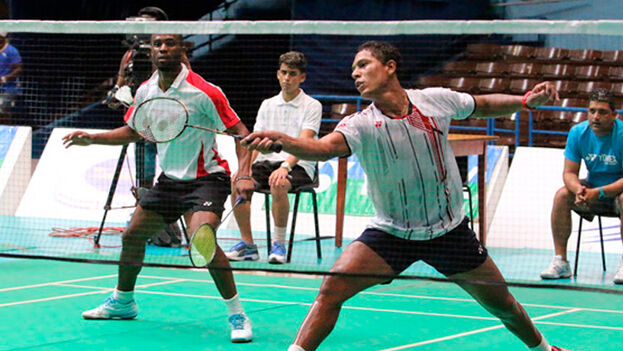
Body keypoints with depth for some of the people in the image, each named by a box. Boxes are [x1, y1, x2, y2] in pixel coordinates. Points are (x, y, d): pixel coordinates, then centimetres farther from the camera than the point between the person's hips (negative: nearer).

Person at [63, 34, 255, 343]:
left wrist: (244, 175, -29)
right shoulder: (146, 91, 2)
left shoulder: (203, 92, -19)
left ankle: (237, 315, -17)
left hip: (205, 177, -7)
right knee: (132, 236, 13)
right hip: (169, 178, 7)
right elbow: (133, 131, 20)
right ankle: (122, 301, 37)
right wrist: (91, 138, 9)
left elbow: (239, 131, -16)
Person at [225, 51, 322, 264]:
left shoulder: (312, 106, 0)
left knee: (278, 185, -38)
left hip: (298, 166, -5)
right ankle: (247, 244, -16)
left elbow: (303, 143, -15)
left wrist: (285, 166, -32)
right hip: (267, 162, 5)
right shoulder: (267, 105, 16)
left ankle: (278, 244, -23)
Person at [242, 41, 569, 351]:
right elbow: (323, 148, -37)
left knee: (503, 305, 10)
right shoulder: (361, 125, -16)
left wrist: (526, 100, -2)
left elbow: (484, 105, 11)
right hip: (390, 232, -1)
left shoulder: (437, 100, -9)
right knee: (331, 290, -21)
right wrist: (279, 139, -55)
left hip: (449, 231, 1)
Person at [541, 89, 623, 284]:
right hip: (593, 189, 4)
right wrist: (579, 190, -30)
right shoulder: (578, 133, -8)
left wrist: (599, 192, -36)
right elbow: (569, 173, -7)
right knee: (562, 195, -20)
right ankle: (560, 262, -17)